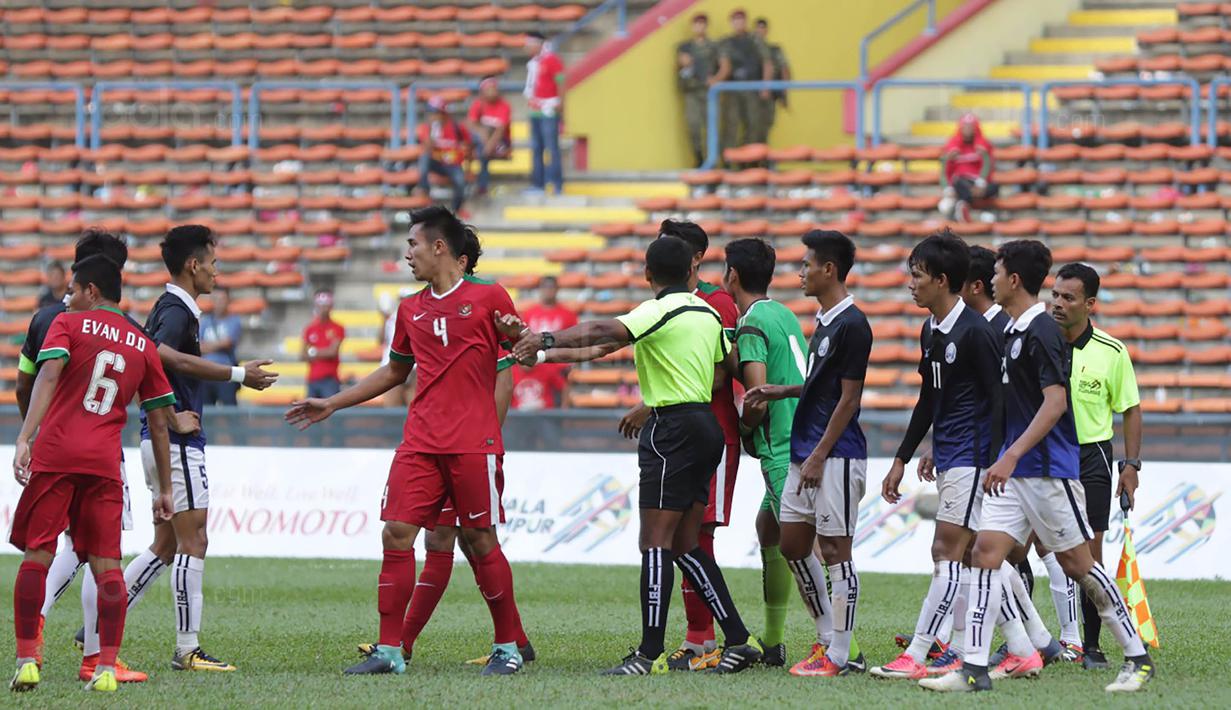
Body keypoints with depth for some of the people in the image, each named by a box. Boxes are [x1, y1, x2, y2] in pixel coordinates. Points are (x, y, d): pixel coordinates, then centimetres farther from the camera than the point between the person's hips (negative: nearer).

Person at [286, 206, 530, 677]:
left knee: (481, 540, -2)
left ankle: (508, 647, 11)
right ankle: (389, 650, -1)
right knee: (396, 534, -5)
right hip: (419, 443, 5)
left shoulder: (488, 298, -1)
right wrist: (331, 404, 27)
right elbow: (395, 371, 27)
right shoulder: (411, 310, 15)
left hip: (474, 444, -5)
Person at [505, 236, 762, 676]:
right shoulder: (708, 313, 13)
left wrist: (547, 340, -39)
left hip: (672, 428, -8)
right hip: (705, 422, 8)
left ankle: (651, 652, -14)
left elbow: (606, 332, -28)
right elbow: (728, 367, 24)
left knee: (656, 541, -10)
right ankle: (739, 640, 12)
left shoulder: (661, 311, -12)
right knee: (684, 546, 13)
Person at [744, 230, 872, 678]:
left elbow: (848, 398, -16)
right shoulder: (825, 321, 15)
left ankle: (839, 655, -1)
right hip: (806, 454, 10)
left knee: (836, 551, -5)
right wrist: (781, 392, 14)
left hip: (836, 456, -10)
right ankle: (830, 640, 19)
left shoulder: (852, 325, -14)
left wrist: (819, 457, -17)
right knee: (793, 545, 11)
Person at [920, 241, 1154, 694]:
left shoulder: (1042, 333, -15)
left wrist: (1011, 457, -29)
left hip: (1048, 469, -9)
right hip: (1014, 472, 9)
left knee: (1076, 562, -1)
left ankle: (1138, 659, 11)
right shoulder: (1011, 332, 14)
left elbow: (1055, 402, -24)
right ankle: (974, 669, -6)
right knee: (985, 551, -2)